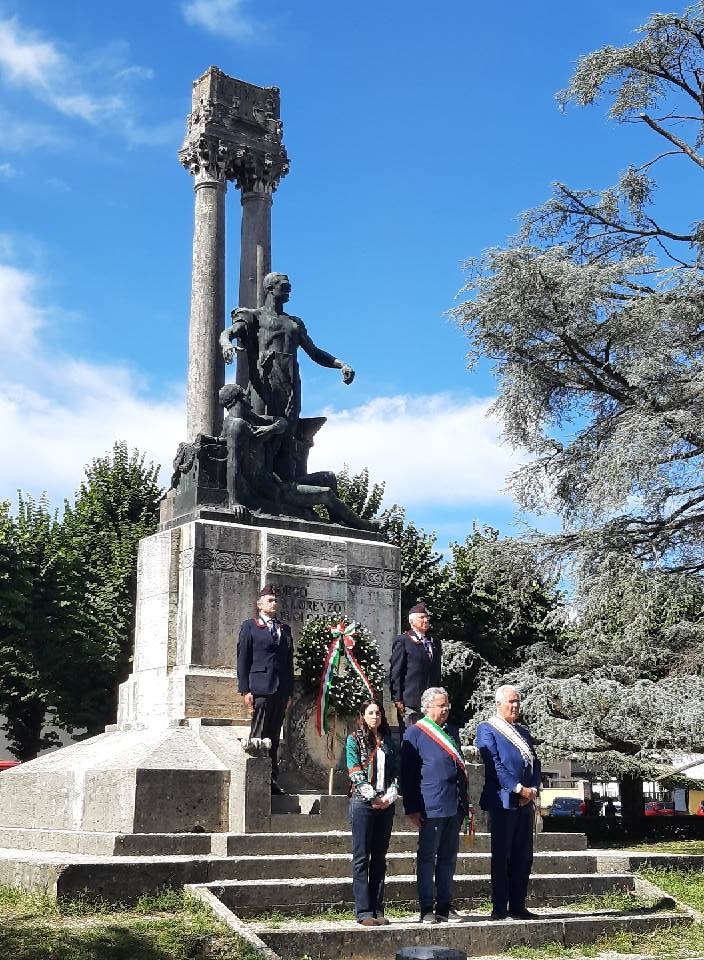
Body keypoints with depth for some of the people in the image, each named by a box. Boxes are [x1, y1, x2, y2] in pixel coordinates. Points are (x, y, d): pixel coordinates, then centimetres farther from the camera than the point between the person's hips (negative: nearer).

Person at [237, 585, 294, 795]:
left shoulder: (284, 629, 19)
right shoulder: (250, 627, 6)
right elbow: (243, 659, 0)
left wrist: (289, 692, 13)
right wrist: (245, 690, -7)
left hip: (281, 691, 5)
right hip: (261, 689, -5)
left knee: (274, 738, 6)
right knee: (258, 736, -5)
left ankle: (272, 781, 9)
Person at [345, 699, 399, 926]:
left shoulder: (388, 741, 15)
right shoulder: (354, 740, 2)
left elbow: (395, 771, 12)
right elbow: (356, 773, -6)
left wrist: (389, 797, -3)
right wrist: (373, 797, -12)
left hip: (386, 804, 5)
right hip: (362, 803, -4)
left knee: (380, 858, 7)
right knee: (361, 857, -3)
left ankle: (378, 910, 10)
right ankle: (363, 912, -3)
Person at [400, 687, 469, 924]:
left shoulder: (452, 731, 16)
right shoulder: (415, 733, -5)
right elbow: (407, 773, -7)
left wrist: (465, 802, 17)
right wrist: (412, 808, -11)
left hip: (455, 806, 7)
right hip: (431, 806, -7)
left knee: (448, 857, 12)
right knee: (427, 858, 1)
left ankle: (445, 907, 19)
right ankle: (426, 910, 7)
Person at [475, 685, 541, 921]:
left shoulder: (523, 732, 21)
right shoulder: (487, 729, -2)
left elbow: (535, 764, 16)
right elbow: (494, 764, -12)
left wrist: (533, 789, -2)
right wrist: (519, 788, -16)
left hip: (526, 802, 7)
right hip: (503, 801, -7)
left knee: (523, 856, 8)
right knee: (501, 855, -3)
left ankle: (518, 906, 15)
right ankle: (499, 908, 1)